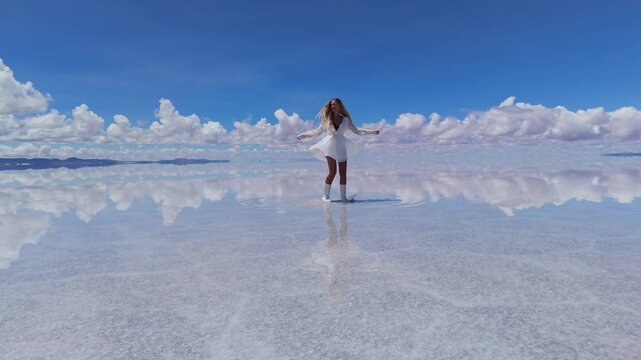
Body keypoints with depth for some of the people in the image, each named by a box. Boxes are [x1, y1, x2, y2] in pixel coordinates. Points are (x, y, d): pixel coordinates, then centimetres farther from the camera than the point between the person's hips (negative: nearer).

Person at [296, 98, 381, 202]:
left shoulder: (346, 120, 7)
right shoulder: (327, 119, 5)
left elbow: (356, 131, 13)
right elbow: (317, 132, 13)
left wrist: (372, 132, 9)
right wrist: (302, 135, 13)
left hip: (341, 148, 3)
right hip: (330, 147, -3)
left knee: (343, 174, 0)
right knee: (332, 172, -15)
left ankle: (343, 197, 9)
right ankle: (326, 196, -5)